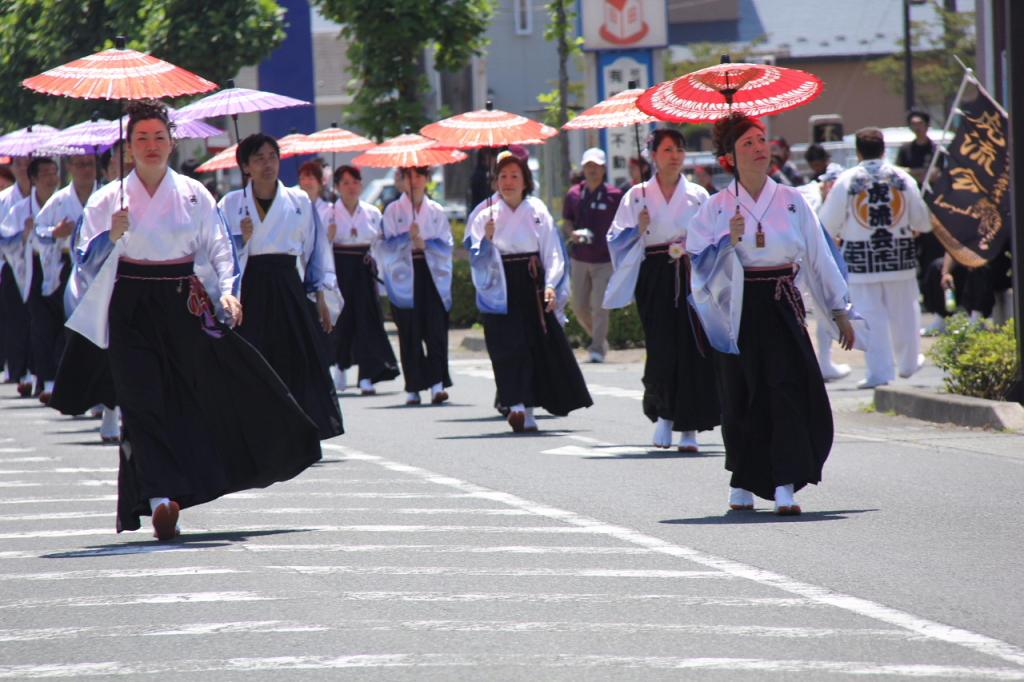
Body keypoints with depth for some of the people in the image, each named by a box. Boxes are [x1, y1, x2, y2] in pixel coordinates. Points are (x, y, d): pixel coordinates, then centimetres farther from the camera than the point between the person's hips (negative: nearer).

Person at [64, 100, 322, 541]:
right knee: (144, 401, -12)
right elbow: (88, 260, 0)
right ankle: (160, 496, -18)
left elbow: (218, 246, 6)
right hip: (132, 310, -2)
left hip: (183, 305, 2)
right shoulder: (109, 199, 3)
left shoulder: (193, 194, 7)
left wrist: (227, 290, -10)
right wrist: (113, 236, -19)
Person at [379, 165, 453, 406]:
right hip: (404, 276, -1)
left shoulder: (436, 212, 11)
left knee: (436, 330, -11)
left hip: (433, 276, 1)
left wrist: (424, 242, -10)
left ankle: (437, 383, -16)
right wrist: (407, 237, -17)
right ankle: (413, 388, 2)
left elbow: (446, 246, 6)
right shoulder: (393, 211, 7)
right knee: (409, 334, -2)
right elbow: (386, 245, -2)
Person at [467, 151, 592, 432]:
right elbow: (478, 259, 2)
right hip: (502, 290, -1)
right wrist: (487, 240, -17)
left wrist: (550, 285, -9)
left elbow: (552, 253, 3)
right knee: (510, 346, -12)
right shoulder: (487, 216, 6)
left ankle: (526, 408, 12)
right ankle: (519, 405, -19)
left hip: (532, 286, 1)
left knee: (541, 344, 1)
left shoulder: (538, 212, 6)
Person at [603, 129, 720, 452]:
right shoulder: (637, 196, 8)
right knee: (662, 350, -9)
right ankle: (663, 415, 13)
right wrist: (638, 230, -11)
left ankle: (689, 428, -2)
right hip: (654, 278, -1)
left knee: (692, 350, -7)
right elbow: (617, 238, 7)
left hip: (691, 276, 1)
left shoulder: (698, 196, 10)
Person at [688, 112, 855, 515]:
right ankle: (742, 485, 20)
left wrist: (839, 310, 10)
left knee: (789, 390, -12)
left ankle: (784, 486, -15)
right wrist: (729, 240, -19)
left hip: (782, 306, 0)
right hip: (740, 309, 0)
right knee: (743, 397, 4)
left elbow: (818, 256, 9)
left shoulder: (791, 202, 6)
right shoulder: (718, 208, 3)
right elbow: (700, 260, -2)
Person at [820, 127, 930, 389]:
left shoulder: (846, 180, -7)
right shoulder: (902, 178, -1)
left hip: (862, 259, -2)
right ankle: (908, 362, 29)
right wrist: (912, 227, 26)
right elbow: (922, 221, 4)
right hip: (899, 256, 2)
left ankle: (880, 372, -1)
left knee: (871, 315, 0)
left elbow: (829, 225, -5)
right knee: (903, 311, 16)